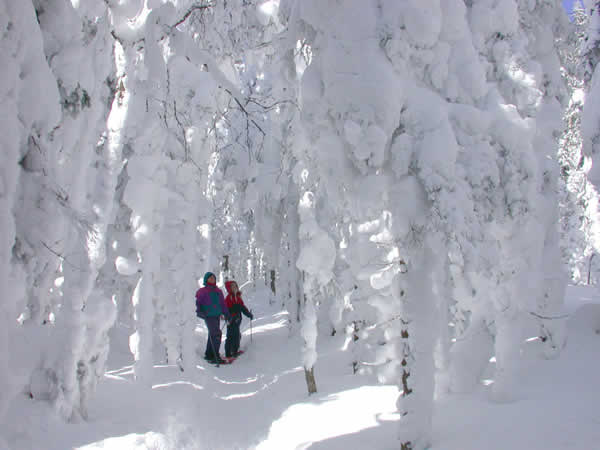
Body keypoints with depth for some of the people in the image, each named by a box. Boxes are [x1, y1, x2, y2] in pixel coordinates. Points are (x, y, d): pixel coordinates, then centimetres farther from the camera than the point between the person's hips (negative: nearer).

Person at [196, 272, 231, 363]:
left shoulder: (218, 291, 17)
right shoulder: (203, 291, 0)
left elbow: (223, 304, 21)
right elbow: (198, 302, -4)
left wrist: (227, 314, 19)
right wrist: (199, 311, -21)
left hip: (217, 316, 7)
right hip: (209, 316, -7)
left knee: (212, 335, 12)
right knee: (216, 334, -17)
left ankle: (209, 355, 22)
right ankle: (216, 356, -15)